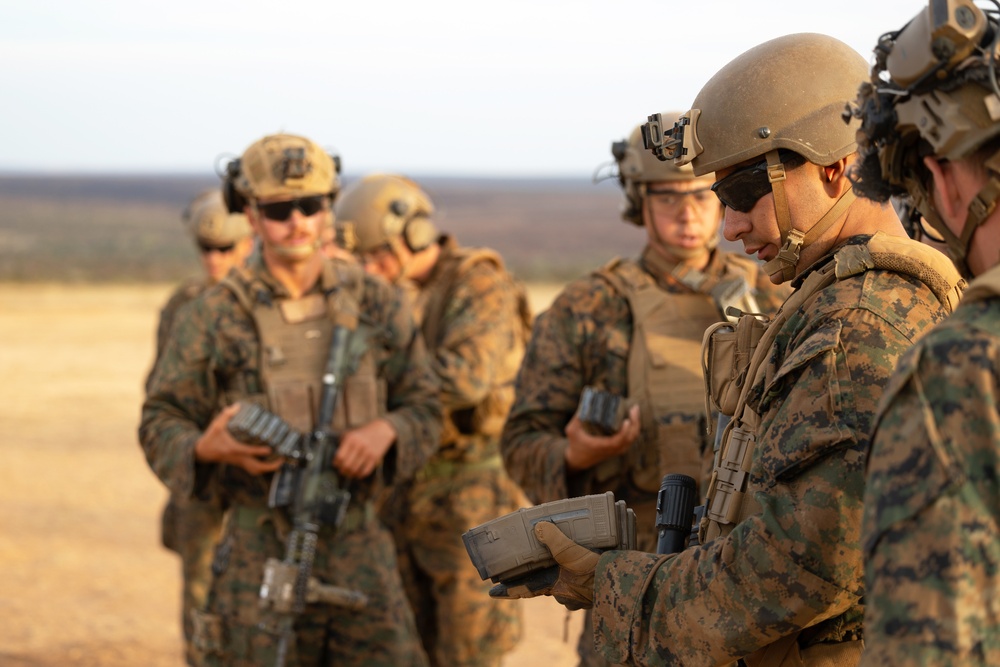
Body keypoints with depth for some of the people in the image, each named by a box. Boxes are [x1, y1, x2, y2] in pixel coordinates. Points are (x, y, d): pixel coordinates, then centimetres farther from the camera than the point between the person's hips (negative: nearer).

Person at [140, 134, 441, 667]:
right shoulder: (212, 317, -3)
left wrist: (384, 431, -12)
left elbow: (423, 408, 10)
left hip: (359, 545, 2)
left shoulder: (375, 304, 5)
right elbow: (161, 425, 1)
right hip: (260, 552, -2)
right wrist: (209, 448, -21)